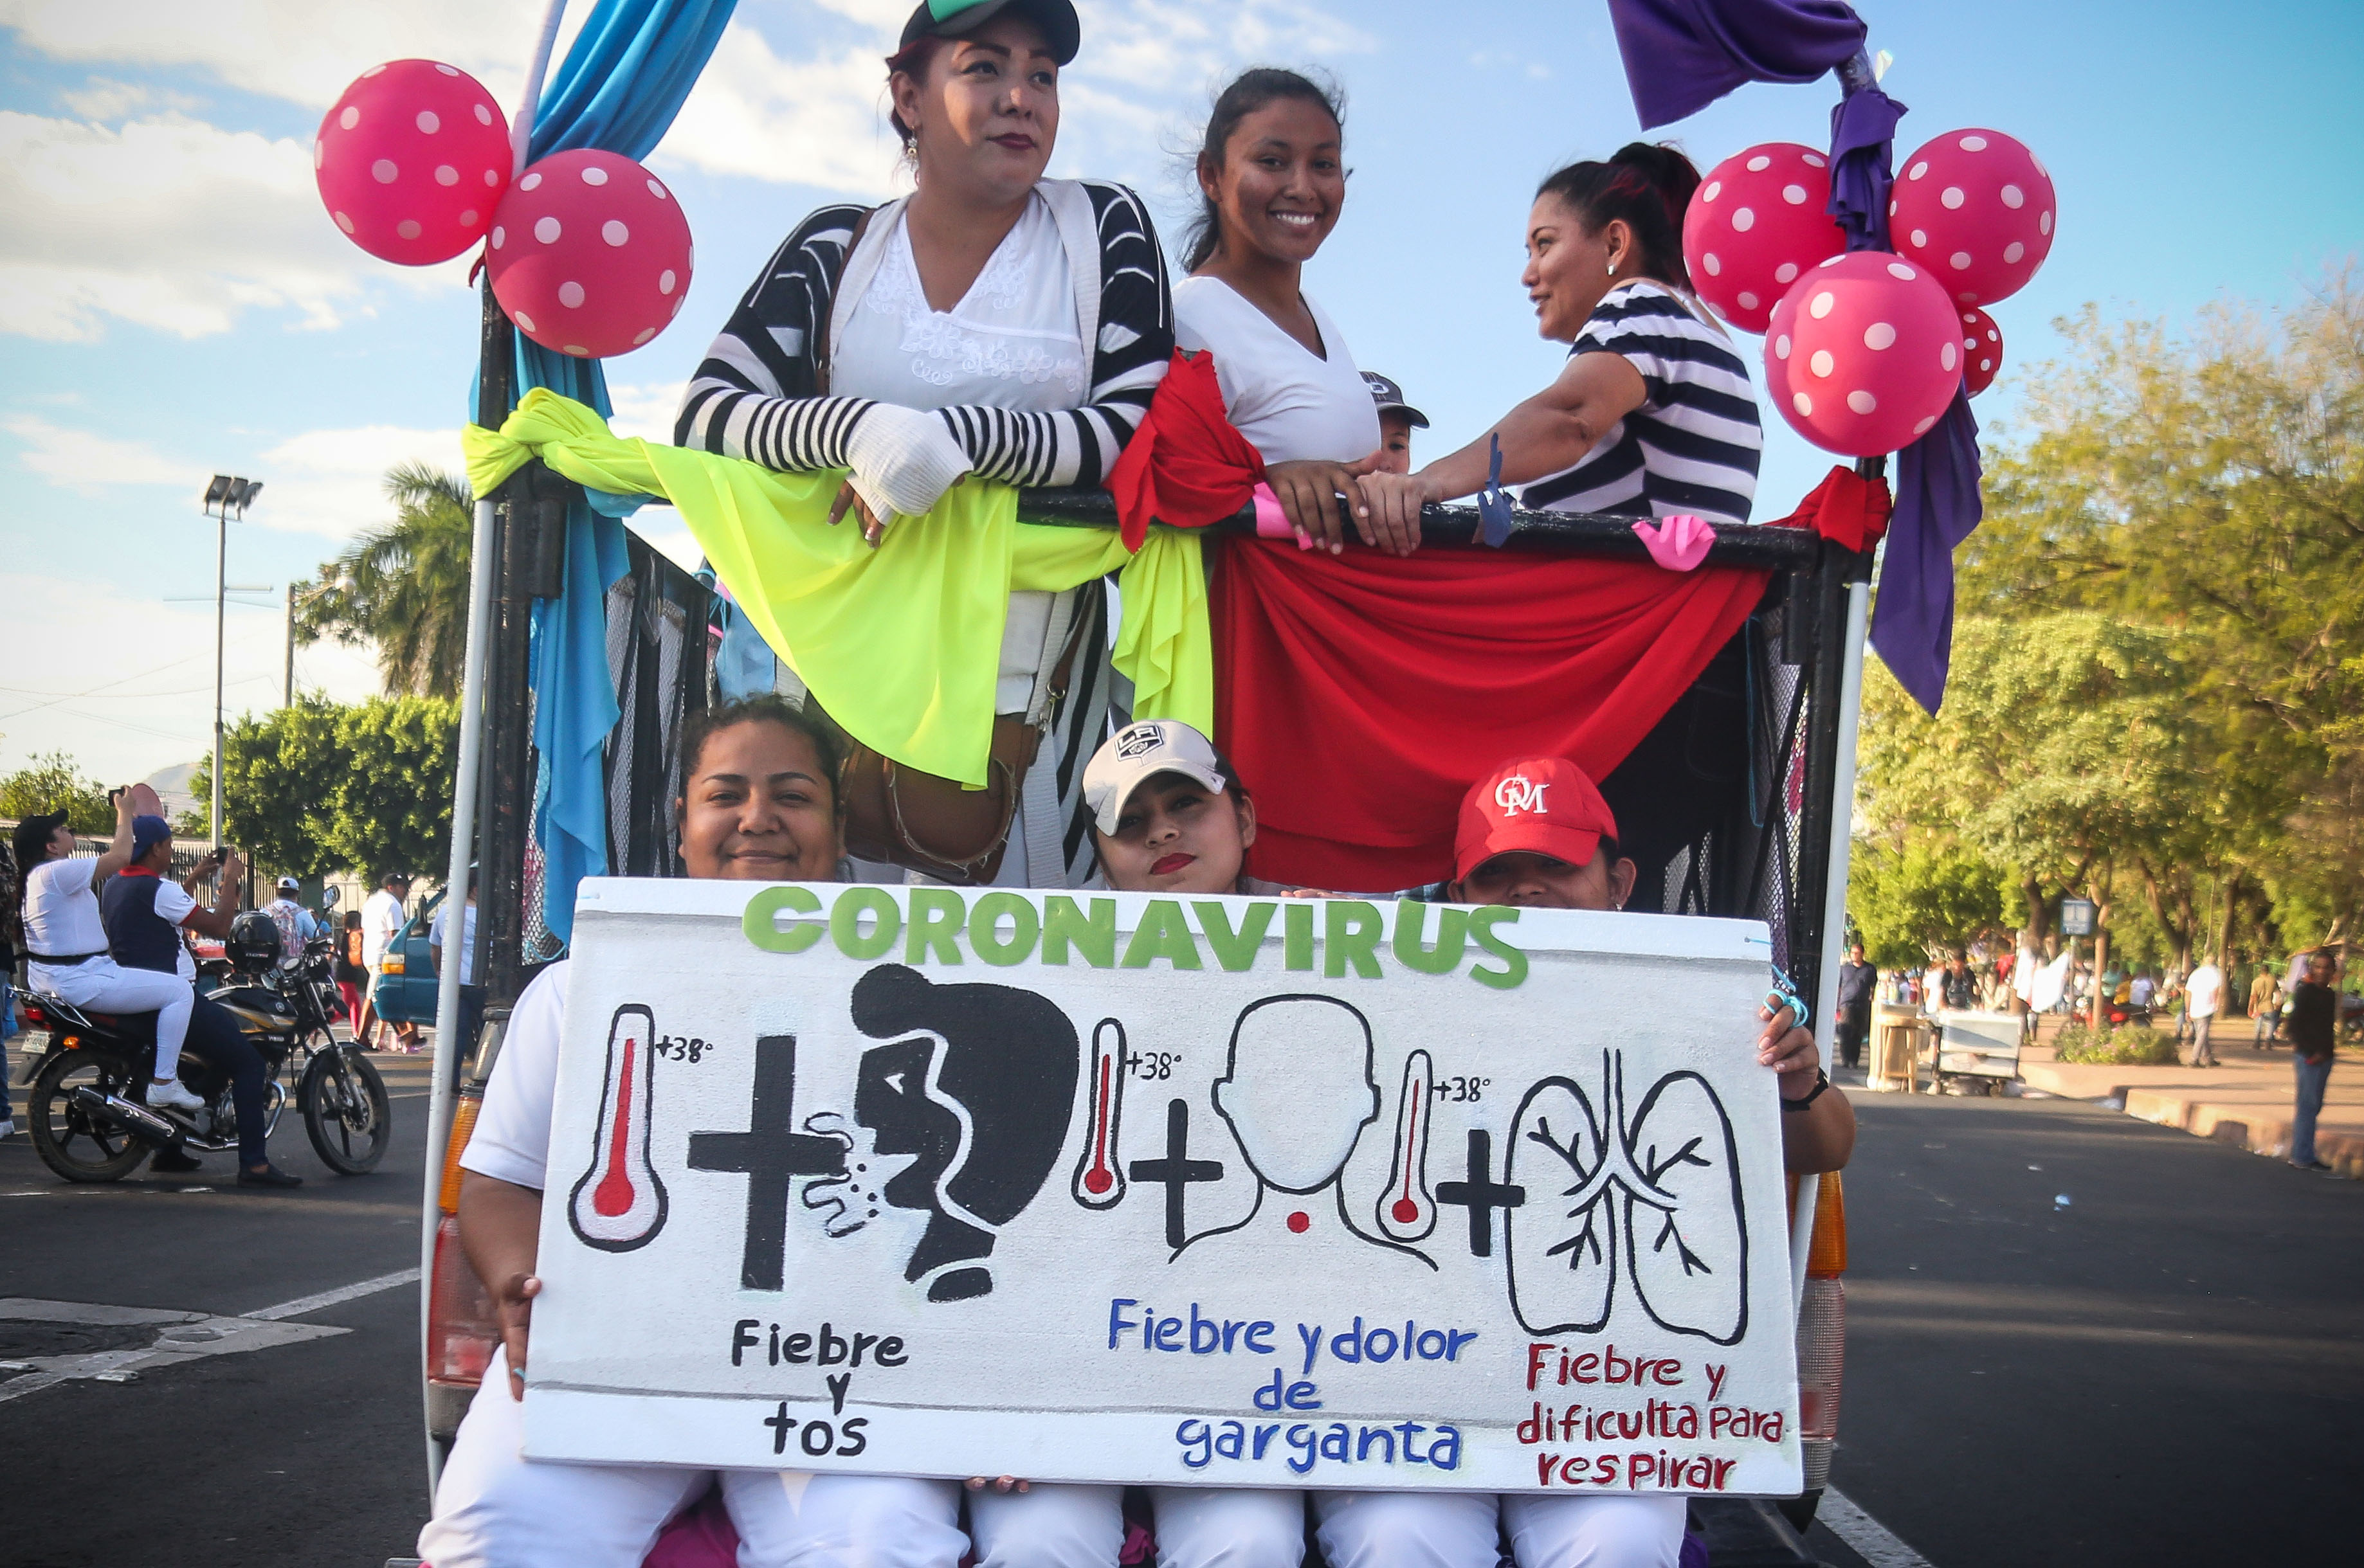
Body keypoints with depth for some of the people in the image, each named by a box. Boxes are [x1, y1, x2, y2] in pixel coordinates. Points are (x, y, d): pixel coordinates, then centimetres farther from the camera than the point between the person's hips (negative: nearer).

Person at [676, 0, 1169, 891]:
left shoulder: (1103, 229, 5)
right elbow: (703, 416, -3)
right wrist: (858, 429, -23)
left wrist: (954, 439, -21)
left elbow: (1140, 432, -6)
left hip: (1031, 669, -1)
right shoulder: (837, 248, 8)